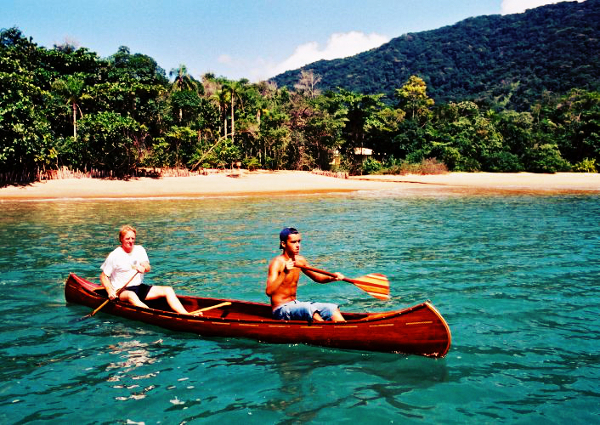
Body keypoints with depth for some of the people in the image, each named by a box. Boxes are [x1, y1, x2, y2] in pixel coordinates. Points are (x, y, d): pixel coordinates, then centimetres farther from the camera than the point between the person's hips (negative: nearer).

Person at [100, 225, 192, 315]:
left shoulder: (139, 249, 9)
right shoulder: (114, 256, -4)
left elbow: (148, 268, -4)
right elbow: (103, 276, -2)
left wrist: (144, 268, -29)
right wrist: (110, 291, -20)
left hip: (140, 288, 5)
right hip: (122, 291, -5)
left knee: (168, 290, -14)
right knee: (131, 295, -41)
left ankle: (186, 315, -29)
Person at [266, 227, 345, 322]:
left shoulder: (300, 260, 6)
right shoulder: (277, 263, -16)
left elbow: (317, 277, 18)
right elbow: (269, 292, -28)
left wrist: (333, 277, -2)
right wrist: (284, 273, -40)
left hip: (295, 305, 8)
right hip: (281, 309, -8)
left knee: (332, 308, -5)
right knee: (309, 309, -34)